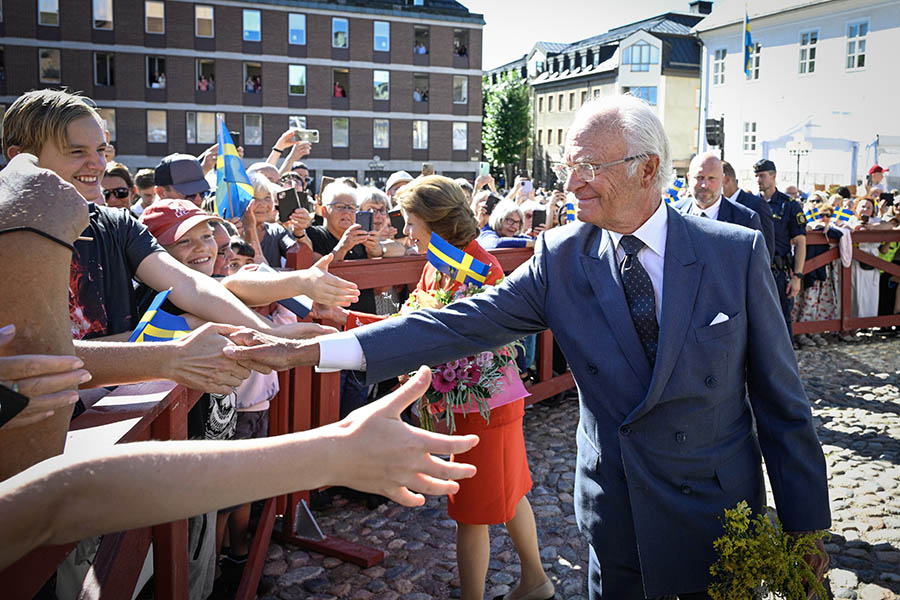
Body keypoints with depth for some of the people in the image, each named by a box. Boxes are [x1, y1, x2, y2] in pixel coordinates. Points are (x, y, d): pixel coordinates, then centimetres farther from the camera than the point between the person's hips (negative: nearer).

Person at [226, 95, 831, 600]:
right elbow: (460, 325, -13)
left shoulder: (737, 251, -11)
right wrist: (308, 350, -20)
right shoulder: (561, 258, -7)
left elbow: (781, 399, -5)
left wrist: (806, 525, -2)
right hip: (613, 511, 1)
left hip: (716, 511, 0)